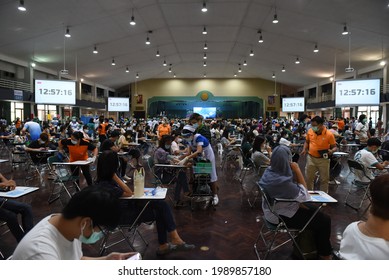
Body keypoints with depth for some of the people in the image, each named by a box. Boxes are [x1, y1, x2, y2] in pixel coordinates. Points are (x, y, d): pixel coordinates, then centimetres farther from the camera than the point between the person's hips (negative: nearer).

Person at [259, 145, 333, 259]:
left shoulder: (269, 171, -6)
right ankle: (324, 254, 26)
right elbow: (304, 196, -20)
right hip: (283, 216, -9)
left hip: (274, 210, 9)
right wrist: (298, 171, -22)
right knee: (324, 220, 2)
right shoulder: (282, 181, -35)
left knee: (314, 211, 22)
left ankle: (312, 246, 37)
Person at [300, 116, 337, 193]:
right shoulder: (310, 131, -5)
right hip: (311, 158, 3)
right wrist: (304, 149, -5)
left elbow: (334, 147, -7)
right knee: (308, 178, 13)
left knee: (324, 179, 11)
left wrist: (331, 151, -28)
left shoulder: (329, 134, -15)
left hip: (323, 159, -3)